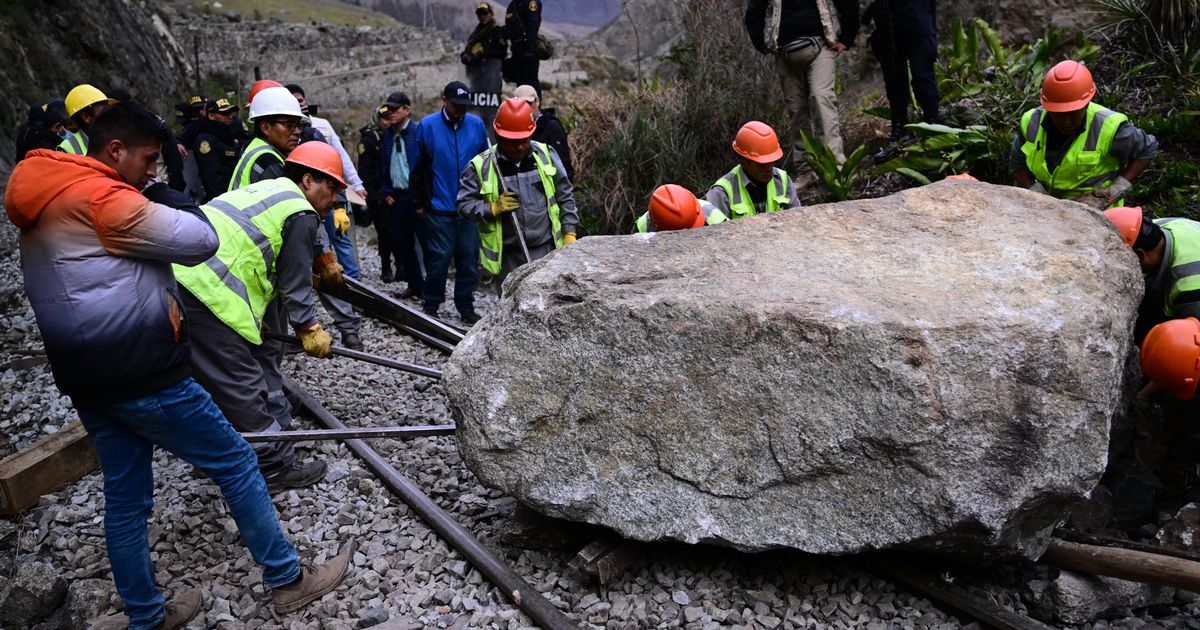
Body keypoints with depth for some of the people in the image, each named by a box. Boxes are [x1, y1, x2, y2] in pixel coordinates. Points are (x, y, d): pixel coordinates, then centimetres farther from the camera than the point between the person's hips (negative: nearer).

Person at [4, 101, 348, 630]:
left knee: (125, 500, 16)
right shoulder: (102, 198, -16)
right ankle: (288, 581, 15)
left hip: (89, 382, 9)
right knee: (236, 464, 3)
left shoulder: (46, 206, 15)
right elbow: (200, 240, -17)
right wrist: (164, 197, -2)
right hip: (144, 378, -9)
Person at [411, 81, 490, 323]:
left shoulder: (477, 125, 4)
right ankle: (431, 305, 17)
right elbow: (417, 168, 4)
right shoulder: (427, 126, -2)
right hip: (439, 208, -2)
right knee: (440, 258, 0)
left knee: (469, 258, 7)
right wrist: (420, 203, 5)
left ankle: (466, 306, 20)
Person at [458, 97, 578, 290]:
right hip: (509, 257, -1)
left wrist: (570, 234, 5)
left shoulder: (546, 155, 4)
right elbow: (464, 204, 0)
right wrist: (493, 208, -16)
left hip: (547, 250, 1)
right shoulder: (481, 165, -3)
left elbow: (565, 197, 10)